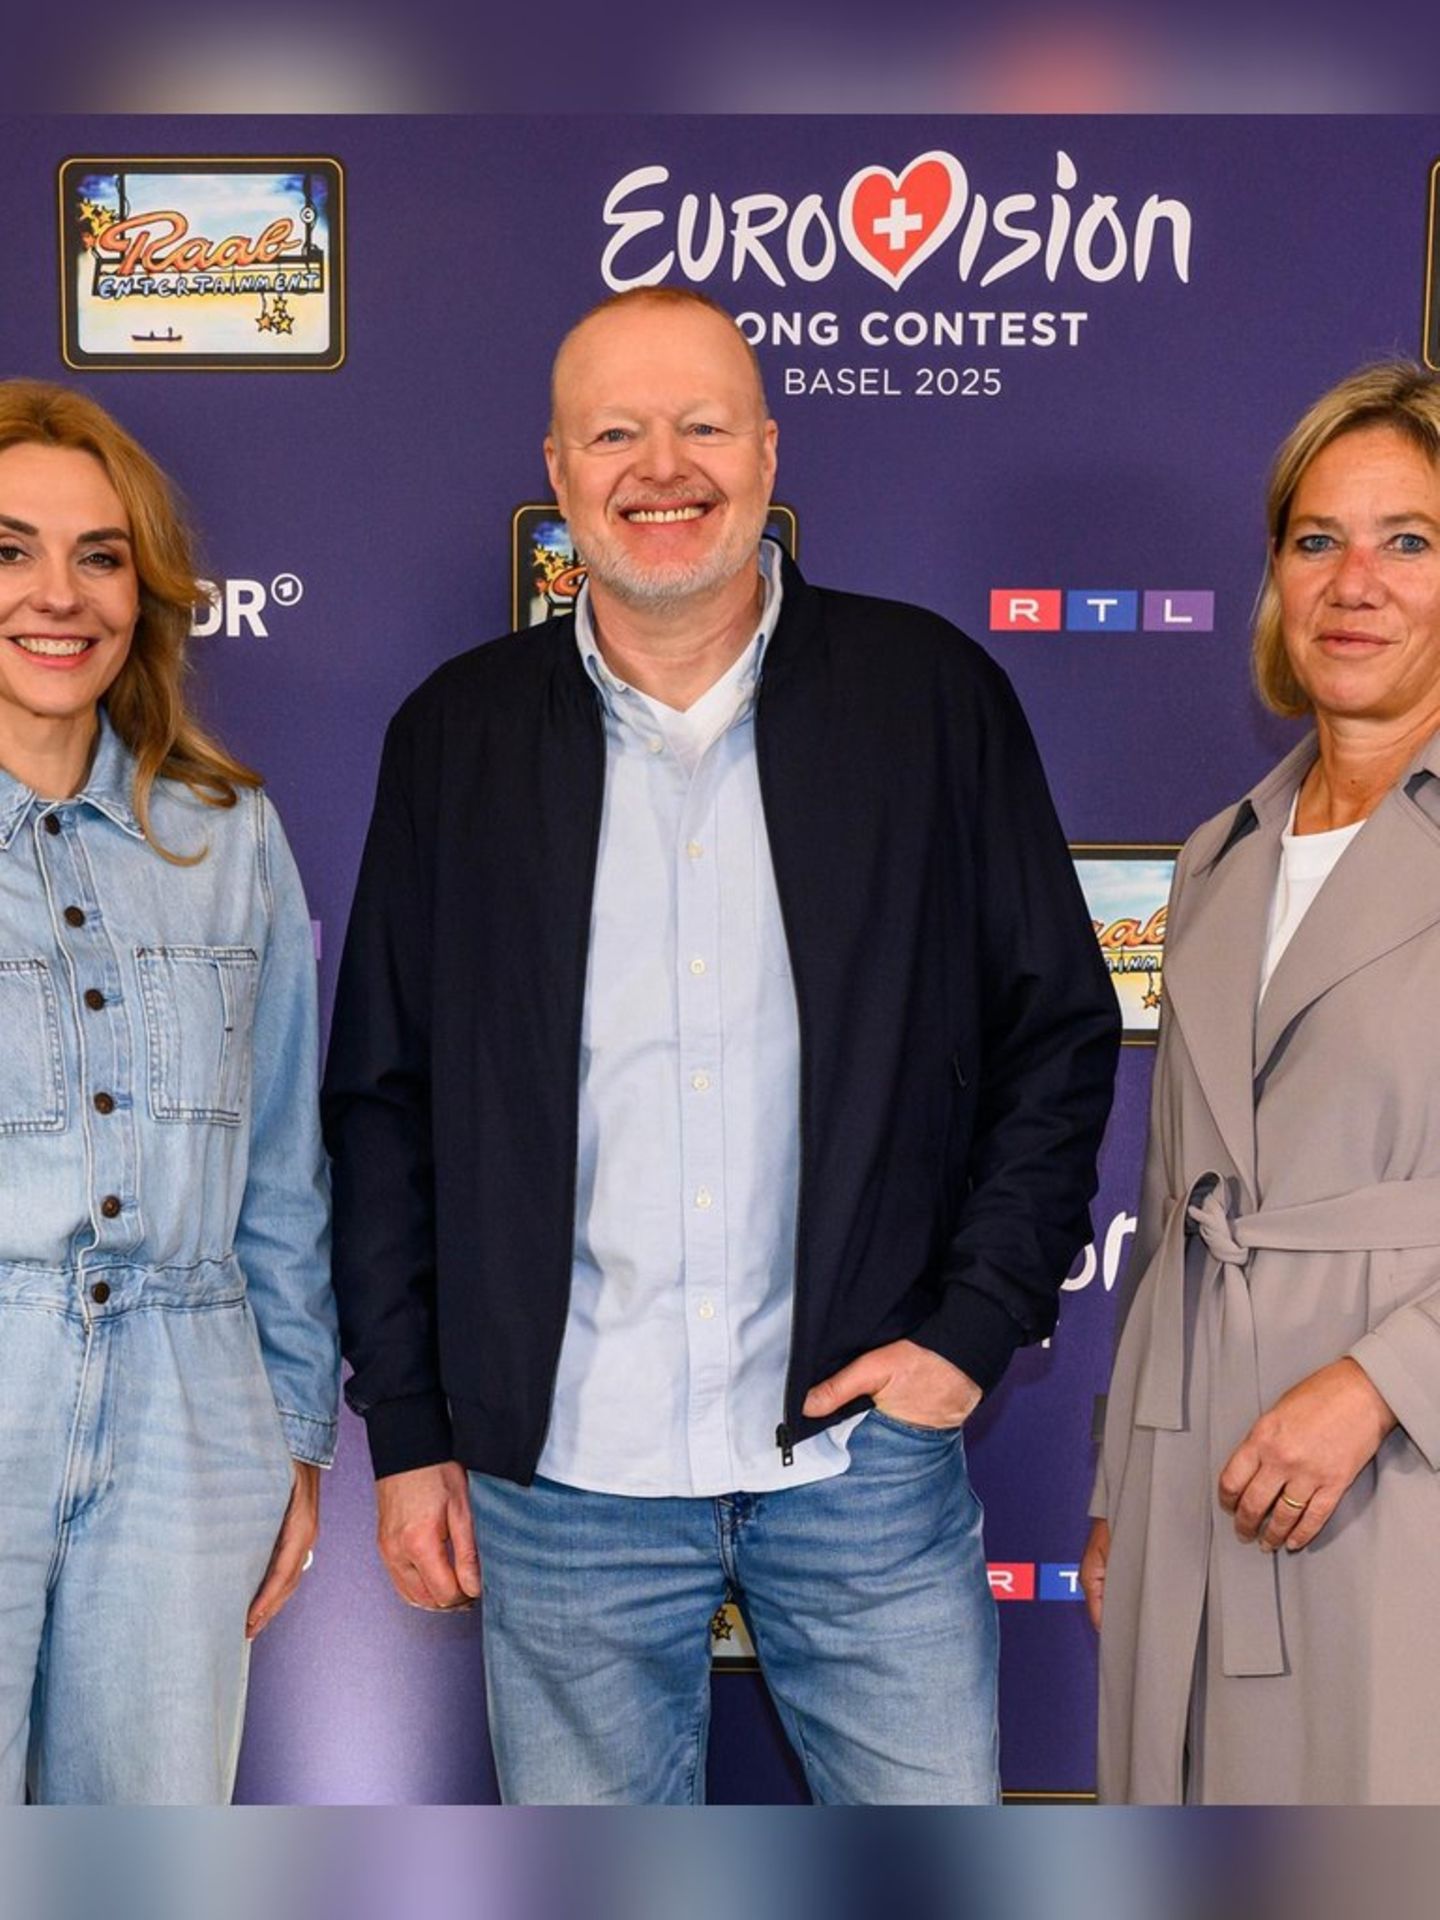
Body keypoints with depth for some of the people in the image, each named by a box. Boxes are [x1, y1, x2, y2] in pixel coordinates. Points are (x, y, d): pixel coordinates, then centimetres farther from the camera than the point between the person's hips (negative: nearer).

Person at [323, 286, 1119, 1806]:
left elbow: (1061, 1029, 5)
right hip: (560, 1469, 1)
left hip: (869, 1452, 0)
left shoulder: (933, 694, 0)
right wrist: (407, 1430, 4)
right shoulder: (455, 737, 3)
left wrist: (978, 1325, -4)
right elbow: (382, 1099, 7)